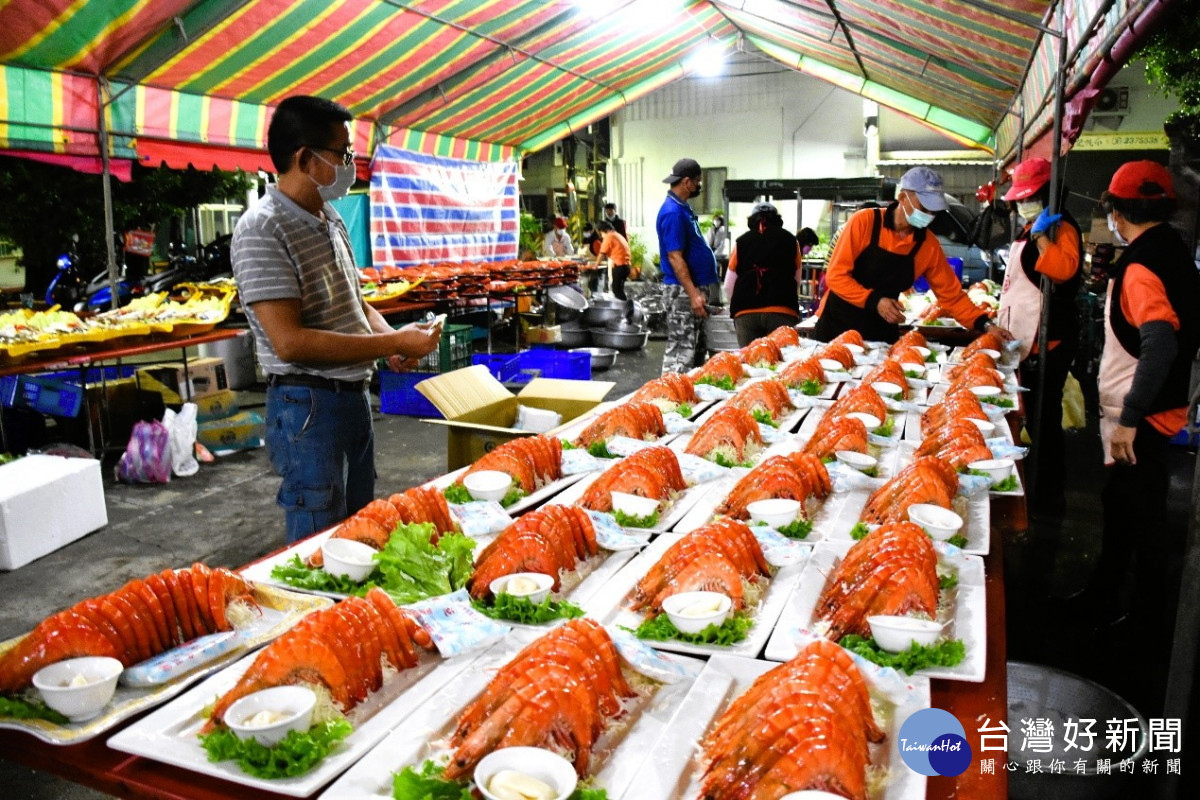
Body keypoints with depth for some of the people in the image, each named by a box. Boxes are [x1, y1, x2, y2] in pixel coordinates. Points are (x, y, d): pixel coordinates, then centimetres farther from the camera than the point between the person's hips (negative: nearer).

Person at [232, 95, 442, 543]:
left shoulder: (332, 219, 11)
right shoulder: (262, 230, -16)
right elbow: (289, 341, -24)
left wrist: (391, 340, -2)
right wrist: (392, 343, -21)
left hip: (355, 396, 9)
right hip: (308, 406, -9)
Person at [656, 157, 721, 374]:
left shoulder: (683, 208, 14)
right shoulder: (673, 212, -17)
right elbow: (675, 258, -22)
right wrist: (693, 294, -25)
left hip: (697, 287, 10)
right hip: (683, 291, -10)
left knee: (699, 349, 16)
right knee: (681, 351, -6)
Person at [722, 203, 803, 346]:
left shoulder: (741, 241, 13)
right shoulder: (790, 240, 12)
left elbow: (728, 286, 14)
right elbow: (797, 283, 19)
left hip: (745, 312, 1)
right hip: (782, 311, -1)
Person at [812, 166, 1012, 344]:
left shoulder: (928, 245, -1)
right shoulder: (864, 222, -13)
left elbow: (952, 295, 4)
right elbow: (835, 275, -15)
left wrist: (985, 325, -7)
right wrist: (874, 301, -26)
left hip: (882, 332, 4)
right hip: (837, 324, -3)